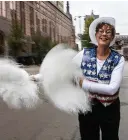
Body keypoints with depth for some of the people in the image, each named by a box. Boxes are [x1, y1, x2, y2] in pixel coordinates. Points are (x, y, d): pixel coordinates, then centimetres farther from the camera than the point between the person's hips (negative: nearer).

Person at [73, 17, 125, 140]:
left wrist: (84, 84, -22)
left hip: (109, 110, -1)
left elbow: (112, 88, -23)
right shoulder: (84, 54, -8)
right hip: (86, 107, 1)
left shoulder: (118, 59, -12)